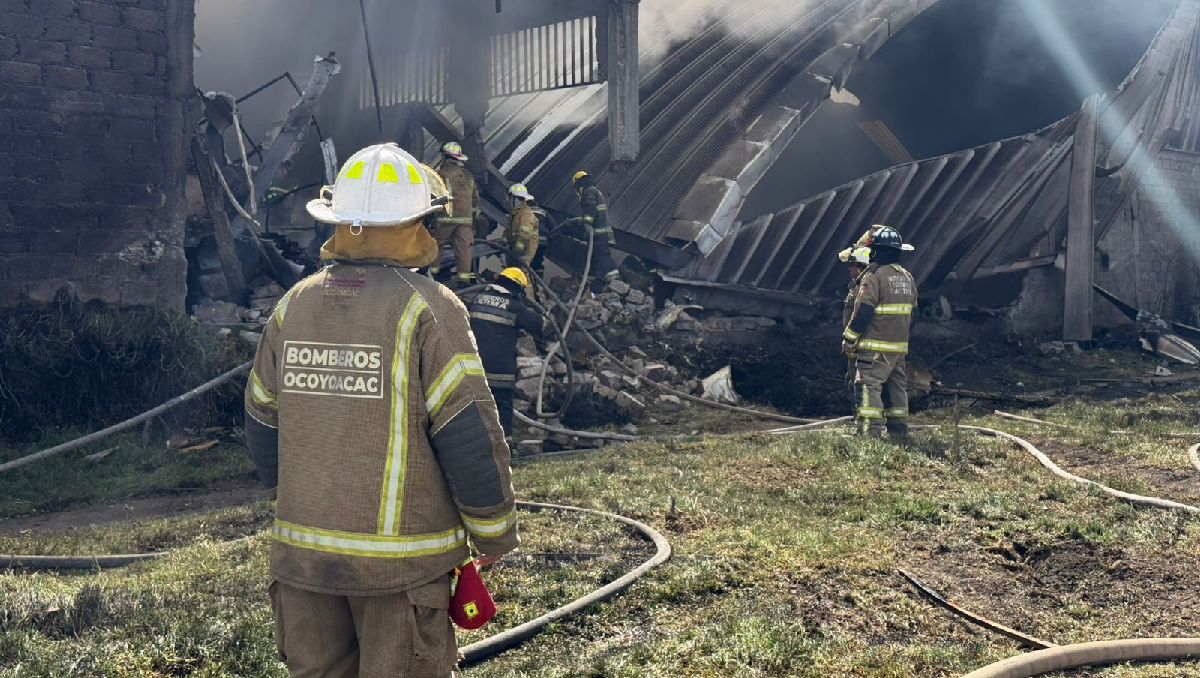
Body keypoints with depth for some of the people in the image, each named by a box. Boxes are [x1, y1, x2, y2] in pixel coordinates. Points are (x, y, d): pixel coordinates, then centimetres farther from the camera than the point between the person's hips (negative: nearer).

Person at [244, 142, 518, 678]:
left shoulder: (294, 305, 3)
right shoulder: (427, 309, -13)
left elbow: (263, 427, 12)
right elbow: (470, 435, -14)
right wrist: (495, 533, -1)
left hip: (302, 551, 5)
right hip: (401, 558, -5)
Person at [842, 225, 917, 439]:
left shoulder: (875, 275, -12)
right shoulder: (908, 277, 13)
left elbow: (863, 311, -15)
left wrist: (849, 338, -8)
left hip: (875, 347, -8)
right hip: (900, 346, 8)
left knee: (869, 386, -8)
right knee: (897, 387, 13)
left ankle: (870, 431, -14)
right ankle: (899, 431, 16)